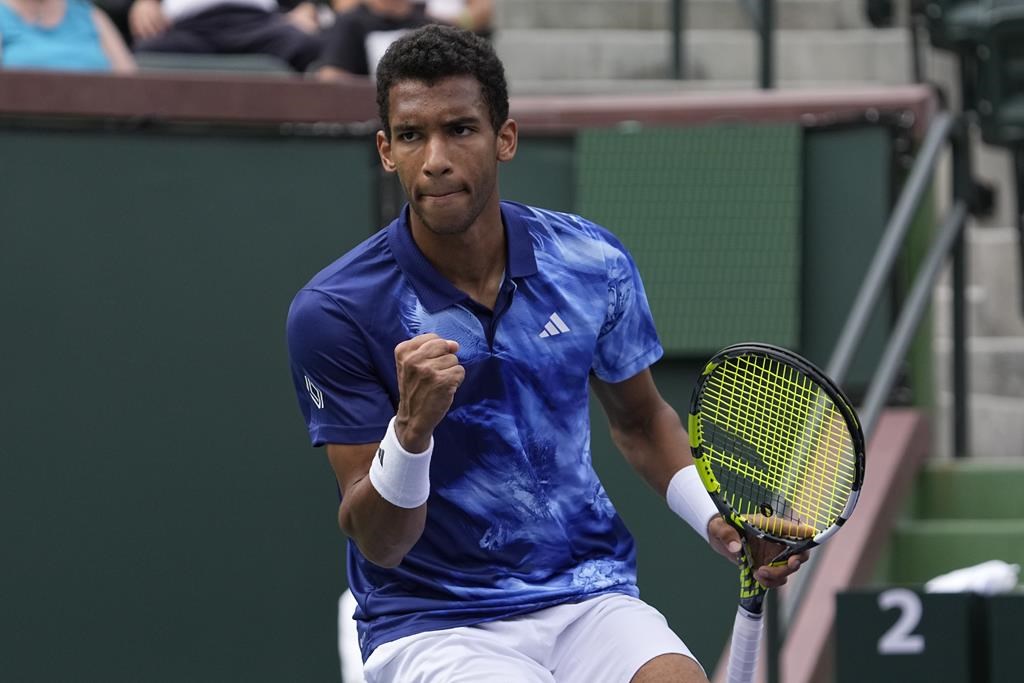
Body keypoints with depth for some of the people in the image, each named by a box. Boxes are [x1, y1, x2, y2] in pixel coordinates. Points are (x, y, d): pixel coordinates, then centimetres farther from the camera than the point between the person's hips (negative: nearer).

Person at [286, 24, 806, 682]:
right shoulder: (334, 311, -11)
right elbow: (378, 543, -11)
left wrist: (718, 518, 3)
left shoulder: (593, 264, 0)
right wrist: (411, 430, -30)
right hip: (432, 623, -3)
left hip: (590, 597, 3)